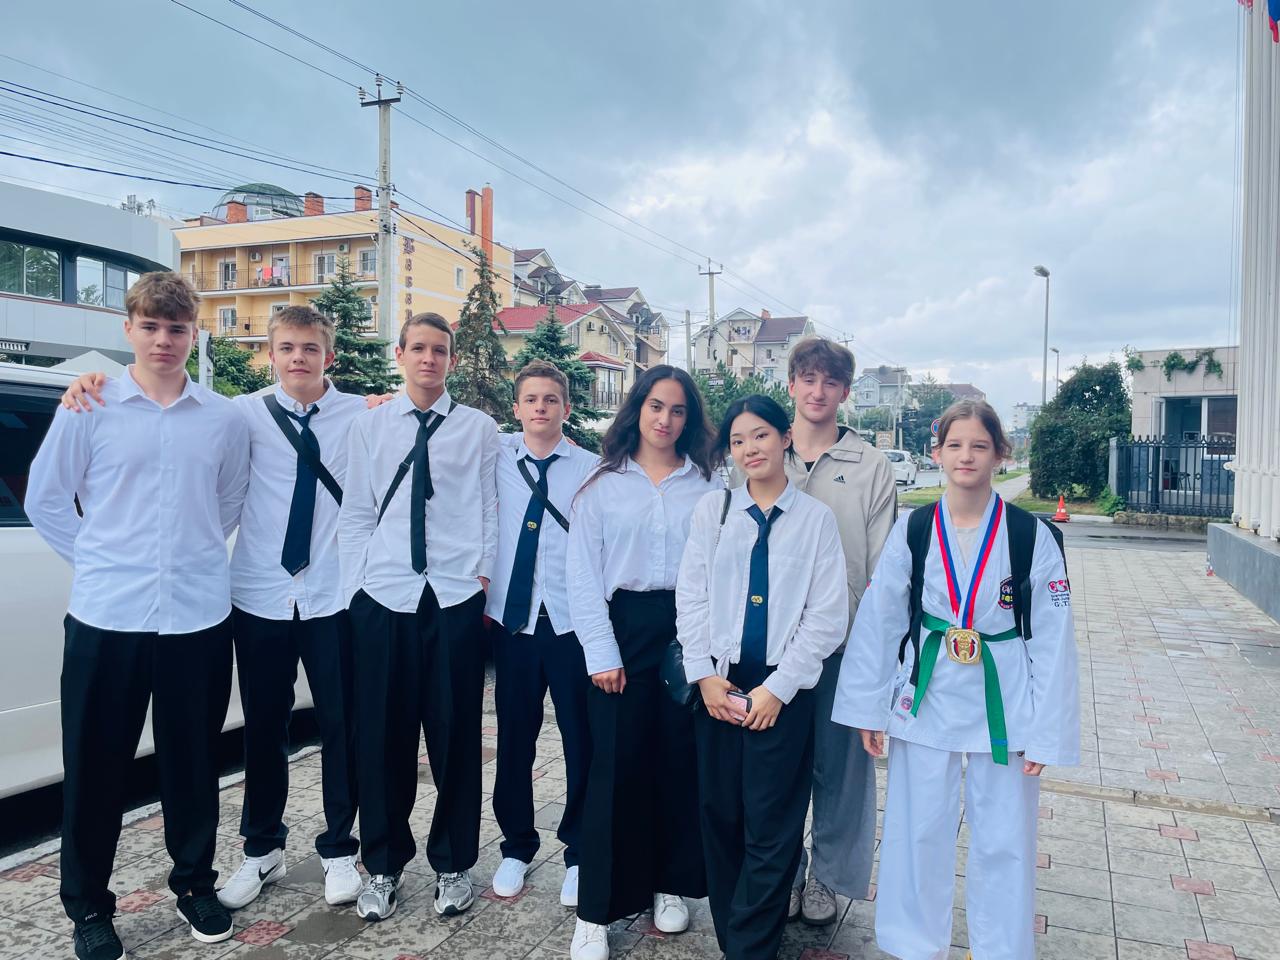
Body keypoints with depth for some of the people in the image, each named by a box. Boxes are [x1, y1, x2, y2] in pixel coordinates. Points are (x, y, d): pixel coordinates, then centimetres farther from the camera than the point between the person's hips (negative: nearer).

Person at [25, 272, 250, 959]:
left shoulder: (224, 419, 4)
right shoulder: (88, 408, 0)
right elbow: (45, 500, 6)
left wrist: (195, 555, 10)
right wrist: (97, 561, 4)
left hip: (198, 616, 1)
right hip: (106, 616, -1)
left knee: (193, 761, 13)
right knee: (95, 766, 9)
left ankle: (194, 885, 32)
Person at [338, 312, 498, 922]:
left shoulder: (479, 428, 5)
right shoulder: (369, 426, 8)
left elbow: (490, 511, 4)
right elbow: (355, 515, 7)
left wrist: (486, 578, -3)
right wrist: (354, 588, 1)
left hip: (456, 597, -1)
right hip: (382, 597, 1)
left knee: (456, 735, 7)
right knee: (382, 736, 9)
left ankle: (453, 864, 26)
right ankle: (382, 866, 28)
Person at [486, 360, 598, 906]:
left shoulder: (590, 468, -2)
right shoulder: (497, 456, 5)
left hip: (572, 620, -2)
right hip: (512, 618, 2)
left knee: (582, 741, 6)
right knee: (514, 739, 13)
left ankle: (579, 853, 26)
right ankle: (516, 846, 33)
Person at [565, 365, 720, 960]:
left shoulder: (711, 485, 4)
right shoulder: (603, 485, 2)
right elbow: (584, 576, 0)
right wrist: (601, 654, -7)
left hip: (690, 629, 1)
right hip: (625, 628, -1)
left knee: (681, 760, 8)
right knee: (616, 765, 1)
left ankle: (671, 884, 29)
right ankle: (597, 910, 14)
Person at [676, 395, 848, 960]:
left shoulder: (816, 517, -1)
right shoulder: (712, 510, 5)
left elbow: (827, 616, -5)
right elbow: (690, 597, 2)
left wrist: (778, 687, -9)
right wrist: (705, 675, -6)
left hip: (783, 690, -2)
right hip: (718, 684, 2)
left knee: (770, 829, 4)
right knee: (720, 817, 11)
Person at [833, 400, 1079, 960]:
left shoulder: (1031, 537, -6)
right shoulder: (912, 531, -3)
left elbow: (1052, 641, -4)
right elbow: (877, 623, 0)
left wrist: (1045, 733, -6)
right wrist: (868, 708, -1)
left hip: (1001, 704, -1)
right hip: (926, 698, 1)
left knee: (1003, 840, 10)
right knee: (918, 831, 11)